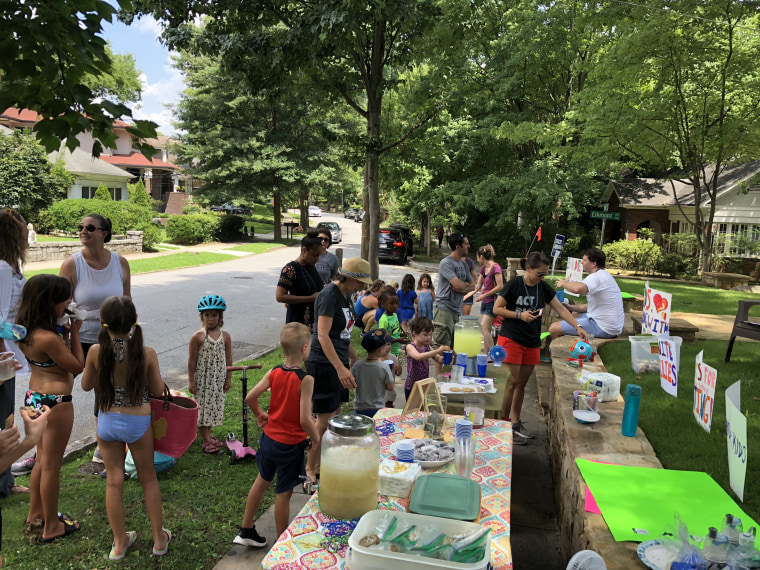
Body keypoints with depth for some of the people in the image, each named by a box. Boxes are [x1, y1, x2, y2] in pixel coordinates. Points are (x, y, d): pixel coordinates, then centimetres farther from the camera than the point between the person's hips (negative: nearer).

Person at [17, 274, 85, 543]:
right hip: (56, 402, -9)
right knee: (51, 465, 6)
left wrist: (65, 330, 2)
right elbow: (77, 366, -17)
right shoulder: (49, 338, -27)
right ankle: (52, 527, 22)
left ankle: (35, 515, 40)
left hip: (34, 397, 9)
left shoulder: (27, 332, 0)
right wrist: (74, 332, -11)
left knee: (42, 460, 24)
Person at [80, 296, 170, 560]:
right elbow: (158, 391, -7)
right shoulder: (147, 353, -18)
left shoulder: (96, 352, -14)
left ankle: (120, 542, 31)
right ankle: (159, 538, 29)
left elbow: (86, 385, 2)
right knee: (148, 479, 17)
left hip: (107, 422, 1)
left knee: (114, 482, 16)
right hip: (138, 423, -1)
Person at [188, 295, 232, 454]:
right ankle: (206, 440, 16)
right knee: (203, 406, 4)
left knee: (214, 405, 13)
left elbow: (228, 359, 4)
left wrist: (228, 378, 5)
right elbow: (192, 360, -7)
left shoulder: (225, 336, -2)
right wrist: (191, 381, -7)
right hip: (202, 379, -3)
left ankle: (208, 435, 32)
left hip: (218, 379, 4)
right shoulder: (197, 337, -11)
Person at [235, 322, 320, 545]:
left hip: (269, 438, 6)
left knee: (262, 480, 26)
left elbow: (250, 398, -3)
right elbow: (305, 420, -28)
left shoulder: (273, 373, -7)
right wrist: (316, 440, -10)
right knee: (284, 493, 10)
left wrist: (259, 414, 16)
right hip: (291, 445, -6)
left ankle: (246, 530, 41)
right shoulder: (305, 380, -24)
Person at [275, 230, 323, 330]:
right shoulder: (290, 269, -13)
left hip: (315, 320, 8)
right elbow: (280, 296, -20)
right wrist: (311, 298, -20)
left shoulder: (312, 266, 10)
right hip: (299, 322, -8)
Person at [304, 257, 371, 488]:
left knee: (334, 416, 15)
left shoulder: (345, 295, 11)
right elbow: (323, 335, -25)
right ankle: (309, 469, 11)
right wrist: (341, 369, -31)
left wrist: (354, 359, 25)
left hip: (338, 362, 9)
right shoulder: (329, 295, -18)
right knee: (324, 420, -3)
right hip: (324, 364, -9)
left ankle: (320, 464, 27)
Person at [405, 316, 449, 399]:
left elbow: (439, 360, 7)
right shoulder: (410, 347, -14)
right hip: (412, 387, -5)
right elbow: (419, 357, -34)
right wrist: (437, 351, -40)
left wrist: (444, 356, -15)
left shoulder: (427, 347, 4)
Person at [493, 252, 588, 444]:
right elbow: (497, 308, -9)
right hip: (511, 339, -5)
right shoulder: (514, 284, -10)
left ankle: (515, 422, 23)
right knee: (512, 382, -6)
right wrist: (520, 315, -18)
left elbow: (560, 309, 6)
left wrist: (578, 326, -5)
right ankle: (503, 421, 7)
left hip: (532, 342, 5)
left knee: (521, 384, 12)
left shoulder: (543, 287, 5)